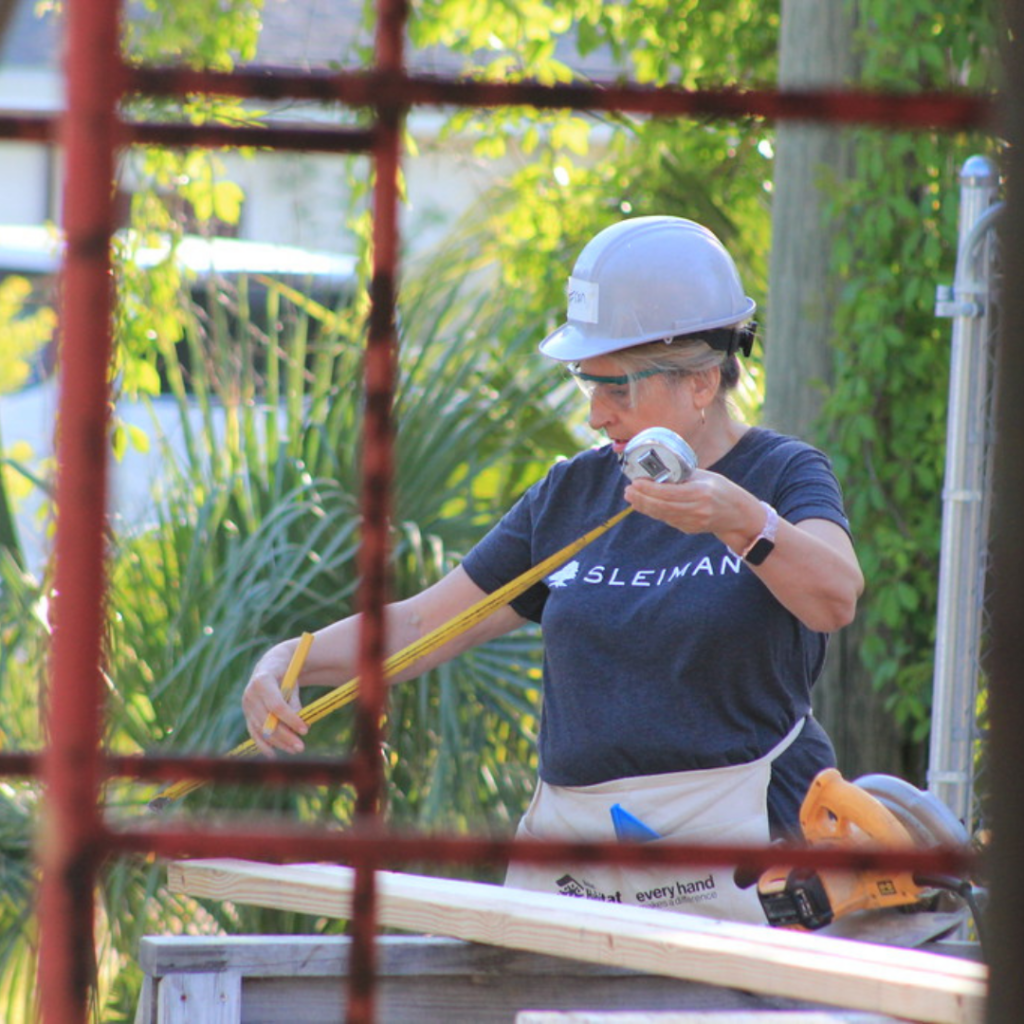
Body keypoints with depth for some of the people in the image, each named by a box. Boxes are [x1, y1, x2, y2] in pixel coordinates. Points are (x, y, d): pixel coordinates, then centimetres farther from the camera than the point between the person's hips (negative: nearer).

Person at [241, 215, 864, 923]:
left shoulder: (782, 475, 2)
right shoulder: (573, 494, 17)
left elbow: (836, 598, -20)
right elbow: (421, 625, 17)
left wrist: (740, 521, -39)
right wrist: (289, 661, 0)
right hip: (572, 852, 5)